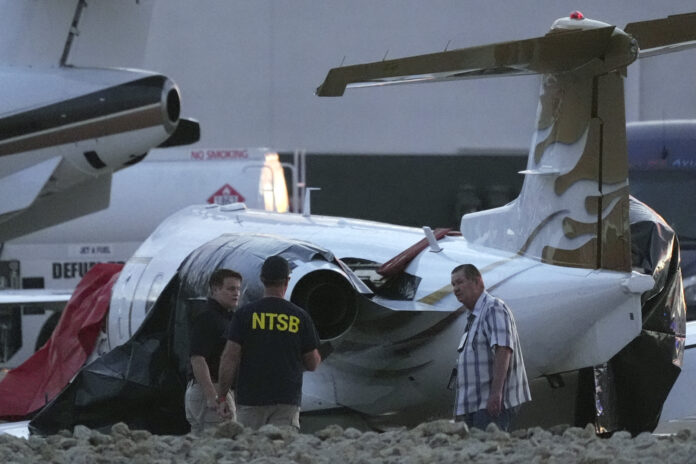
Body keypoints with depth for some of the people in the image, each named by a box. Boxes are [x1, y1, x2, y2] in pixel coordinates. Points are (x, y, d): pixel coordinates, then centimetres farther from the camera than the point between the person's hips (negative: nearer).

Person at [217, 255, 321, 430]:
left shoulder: (244, 314, -1)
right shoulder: (301, 317, 2)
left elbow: (230, 358, -4)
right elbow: (312, 364, 7)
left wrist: (221, 396, 2)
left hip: (251, 397, -1)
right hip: (287, 399, 1)